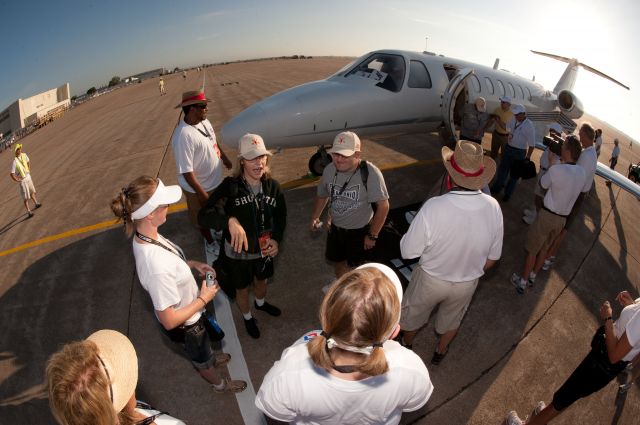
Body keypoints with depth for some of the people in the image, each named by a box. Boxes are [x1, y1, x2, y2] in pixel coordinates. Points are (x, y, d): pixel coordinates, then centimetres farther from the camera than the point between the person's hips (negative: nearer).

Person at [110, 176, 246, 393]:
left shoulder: (144, 236, -19)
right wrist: (204, 298, -21)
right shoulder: (157, 268, -45)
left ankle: (209, 358, 70)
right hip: (184, 324, -6)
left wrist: (193, 264, -6)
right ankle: (218, 383, 59)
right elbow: (169, 320, -32)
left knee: (202, 346, 38)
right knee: (201, 358, 28)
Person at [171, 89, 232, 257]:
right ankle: (210, 242, 44)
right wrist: (202, 194, -24)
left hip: (215, 180, 8)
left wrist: (224, 158, 23)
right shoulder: (183, 135, -32)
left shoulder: (203, 121, -7)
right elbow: (186, 171, -29)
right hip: (199, 187, -7)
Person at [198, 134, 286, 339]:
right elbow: (204, 216, -34)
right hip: (237, 253, -3)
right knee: (242, 289, 23)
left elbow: (281, 216, 0)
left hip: (264, 249, 4)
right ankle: (247, 317, 55)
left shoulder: (272, 186, -15)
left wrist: (276, 239, -14)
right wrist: (230, 220, -52)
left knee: (261, 280, 32)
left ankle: (260, 303, 66)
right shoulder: (230, 186, -27)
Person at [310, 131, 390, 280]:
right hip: (335, 228, 5)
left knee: (356, 265, 16)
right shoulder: (329, 170, -13)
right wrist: (315, 217, -1)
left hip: (359, 231, -5)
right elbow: (322, 196, 6)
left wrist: (372, 235, -18)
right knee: (338, 261, 25)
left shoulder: (370, 173, -29)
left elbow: (383, 206, -23)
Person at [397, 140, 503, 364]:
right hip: (468, 283, 3)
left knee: (413, 313, 28)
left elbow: (408, 251, -23)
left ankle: (406, 344, 56)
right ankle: (440, 352, 58)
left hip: (431, 279, -3)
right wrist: (473, 271, 13)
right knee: (452, 319, 32)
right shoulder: (493, 207, -20)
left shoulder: (433, 207, -35)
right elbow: (493, 256, -6)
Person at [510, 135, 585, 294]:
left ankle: (522, 282, 18)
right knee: (544, 247, 22)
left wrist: (551, 163, 4)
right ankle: (532, 276, 36)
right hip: (563, 218, 6)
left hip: (547, 214, -6)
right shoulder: (582, 172, -2)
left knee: (532, 249, 7)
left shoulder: (556, 169, -22)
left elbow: (543, 184, -5)